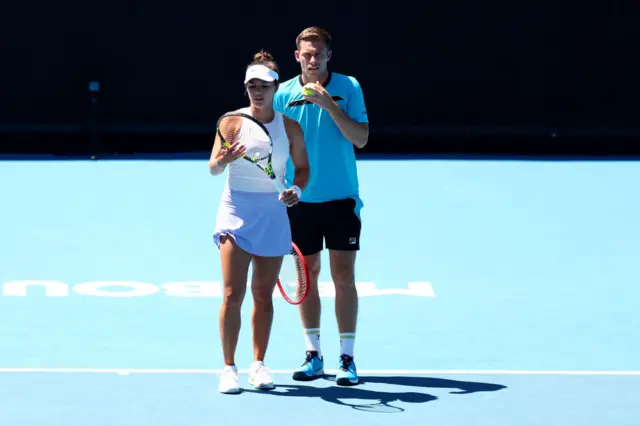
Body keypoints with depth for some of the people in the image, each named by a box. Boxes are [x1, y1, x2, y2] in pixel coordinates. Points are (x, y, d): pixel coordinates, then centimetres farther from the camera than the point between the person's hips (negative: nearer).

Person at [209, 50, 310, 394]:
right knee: (233, 294, -8)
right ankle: (228, 368, -3)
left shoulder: (290, 127, 0)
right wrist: (225, 159, -27)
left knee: (263, 294, 7)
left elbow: (303, 168, 9)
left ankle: (259, 365, 18)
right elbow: (212, 167, -5)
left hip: (272, 215, 2)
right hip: (236, 211, -2)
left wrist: (297, 190, -11)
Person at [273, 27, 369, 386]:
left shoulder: (348, 88, -3)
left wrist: (329, 104, -19)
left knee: (344, 277, -3)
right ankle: (313, 355, 16)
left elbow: (361, 138, -10)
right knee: (307, 276, 7)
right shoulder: (284, 94, 1)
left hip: (341, 198, -2)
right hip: (300, 200, 2)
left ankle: (347, 358, 1)